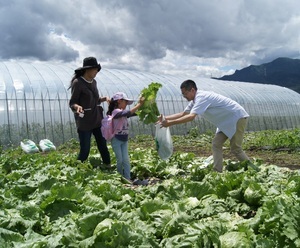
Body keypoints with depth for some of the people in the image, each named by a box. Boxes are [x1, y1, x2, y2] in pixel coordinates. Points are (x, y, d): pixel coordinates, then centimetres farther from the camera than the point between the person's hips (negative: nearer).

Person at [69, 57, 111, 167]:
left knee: (103, 146, 11)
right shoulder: (77, 82, -12)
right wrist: (77, 106, -32)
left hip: (97, 119, 7)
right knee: (85, 150, -1)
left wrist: (104, 98, 2)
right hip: (84, 121, -6)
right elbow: (72, 102, -12)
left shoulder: (93, 82, 9)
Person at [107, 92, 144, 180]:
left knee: (126, 160, 1)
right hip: (116, 140, -7)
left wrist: (141, 105, -11)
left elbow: (135, 113, 2)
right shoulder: (116, 111, -17)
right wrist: (139, 104, -30)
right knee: (120, 160, 2)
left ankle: (127, 179, 2)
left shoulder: (123, 112, 8)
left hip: (124, 140, 7)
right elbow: (129, 112, -33)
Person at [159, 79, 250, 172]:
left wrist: (169, 123, -35)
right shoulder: (195, 100, 5)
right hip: (227, 121, 10)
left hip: (238, 118, -10)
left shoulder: (202, 97, -26)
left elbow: (191, 117, -37)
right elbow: (183, 114, 8)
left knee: (235, 149, -7)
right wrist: (165, 118, -1)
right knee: (216, 145, 4)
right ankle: (217, 171, 6)